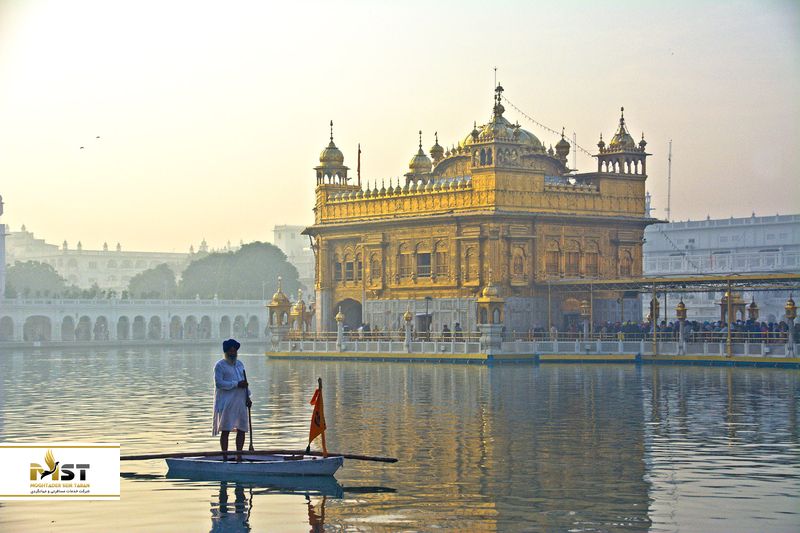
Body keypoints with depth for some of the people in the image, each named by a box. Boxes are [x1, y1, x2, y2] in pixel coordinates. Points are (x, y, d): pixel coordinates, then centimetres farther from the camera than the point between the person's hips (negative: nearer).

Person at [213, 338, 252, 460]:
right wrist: (236, 384, -18)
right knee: (225, 430, -4)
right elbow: (219, 383, -15)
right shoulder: (220, 365, -4)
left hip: (240, 402, 6)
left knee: (242, 430, 6)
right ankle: (225, 457, 1)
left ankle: (239, 457, 14)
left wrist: (247, 397, 11)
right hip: (226, 403, -6)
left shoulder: (239, 364, 17)